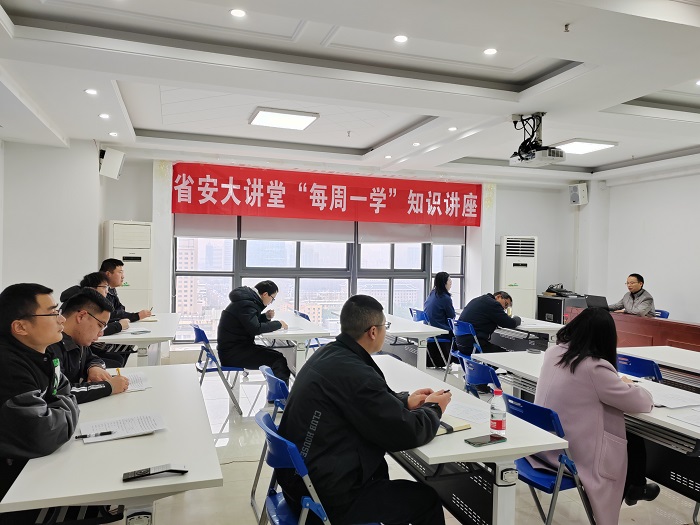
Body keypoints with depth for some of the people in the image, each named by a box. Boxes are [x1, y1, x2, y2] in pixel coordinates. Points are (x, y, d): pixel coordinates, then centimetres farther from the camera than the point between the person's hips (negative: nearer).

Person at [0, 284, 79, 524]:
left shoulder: (37, 354, 0)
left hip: (34, 463, 8)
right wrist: (66, 411, -17)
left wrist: (60, 410, -12)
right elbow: (40, 436, -37)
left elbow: (65, 395, 10)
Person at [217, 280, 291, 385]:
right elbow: (255, 328, -30)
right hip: (232, 353, -11)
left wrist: (266, 317, 7)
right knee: (279, 361, -18)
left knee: (278, 356, 7)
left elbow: (252, 322, 26)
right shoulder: (245, 304, -19)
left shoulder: (248, 300, 12)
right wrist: (278, 324, -17)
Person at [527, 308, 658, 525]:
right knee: (635, 441, 18)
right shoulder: (594, 368, -24)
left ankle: (632, 489, 44)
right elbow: (642, 402, -11)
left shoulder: (554, 352, -3)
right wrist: (627, 384, 10)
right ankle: (634, 489, 45)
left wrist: (618, 383, 21)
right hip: (571, 456, -6)